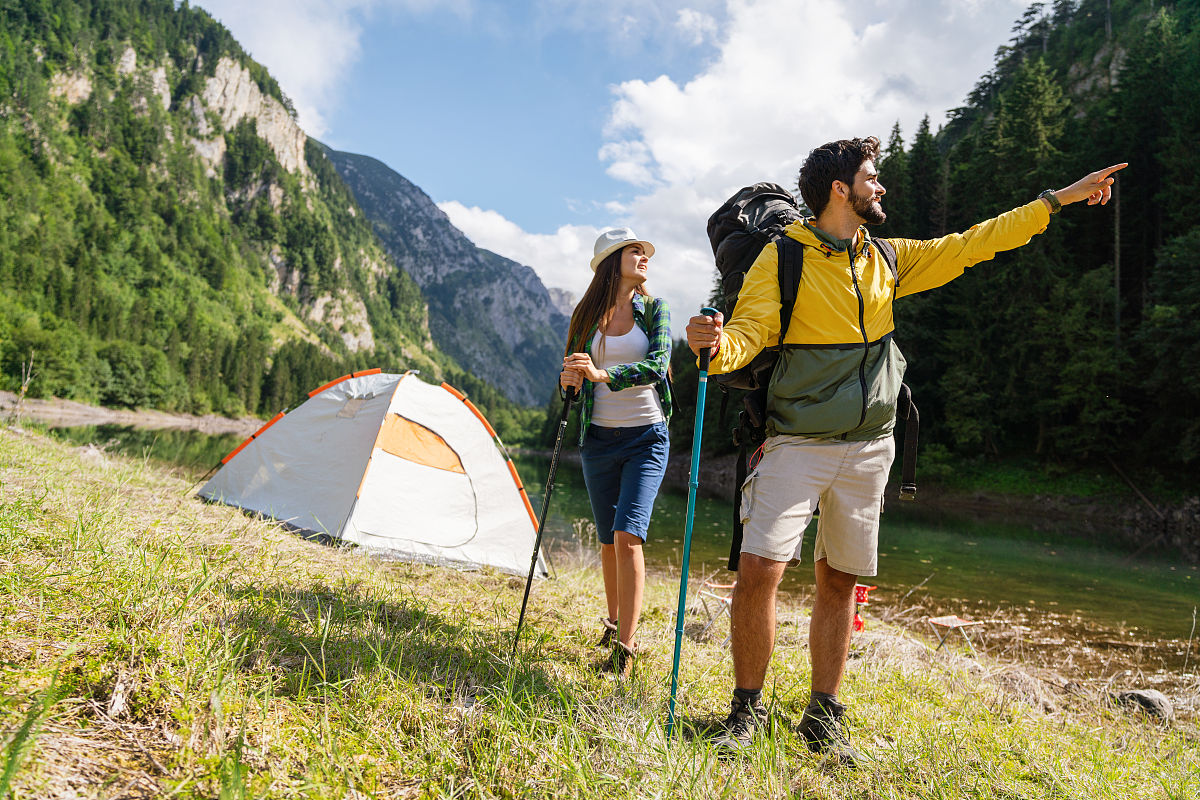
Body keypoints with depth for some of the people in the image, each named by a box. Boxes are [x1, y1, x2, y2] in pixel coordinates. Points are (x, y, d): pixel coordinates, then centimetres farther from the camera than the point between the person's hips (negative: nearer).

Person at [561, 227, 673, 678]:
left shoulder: (654, 309, 1)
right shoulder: (586, 314, 6)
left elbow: (658, 365, -15)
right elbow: (570, 374, 9)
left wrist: (604, 375, -30)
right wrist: (568, 379, -16)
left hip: (646, 438, -2)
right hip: (599, 439, 2)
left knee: (628, 535, -14)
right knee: (608, 540, 11)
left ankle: (625, 649, -9)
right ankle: (614, 623, 33)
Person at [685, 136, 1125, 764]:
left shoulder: (889, 260, 13)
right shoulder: (782, 258, -4)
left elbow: (969, 245, 19)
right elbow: (748, 331, -12)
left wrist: (1059, 199, 23)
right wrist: (716, 344, -36)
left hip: (868, 448, 5)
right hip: (798, 444, -5)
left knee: (839, 581, 9)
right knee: (759, 570, -14)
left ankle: (824, 717, 22)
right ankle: (747, 708, 5)